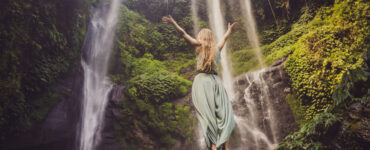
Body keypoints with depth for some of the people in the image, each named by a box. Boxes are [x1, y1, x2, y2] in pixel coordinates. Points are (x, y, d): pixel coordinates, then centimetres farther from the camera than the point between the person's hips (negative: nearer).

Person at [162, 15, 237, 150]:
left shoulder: (200, 45, 6)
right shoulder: (217, 48, 14)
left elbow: (184, 33, 9)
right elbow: (224, 38, 35)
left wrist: (173, 22, 19)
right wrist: (230, 30, 54)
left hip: (202, 80, -2)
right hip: (215, 81, 2)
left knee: (208, 115, -9)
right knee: (223, 115, 1)